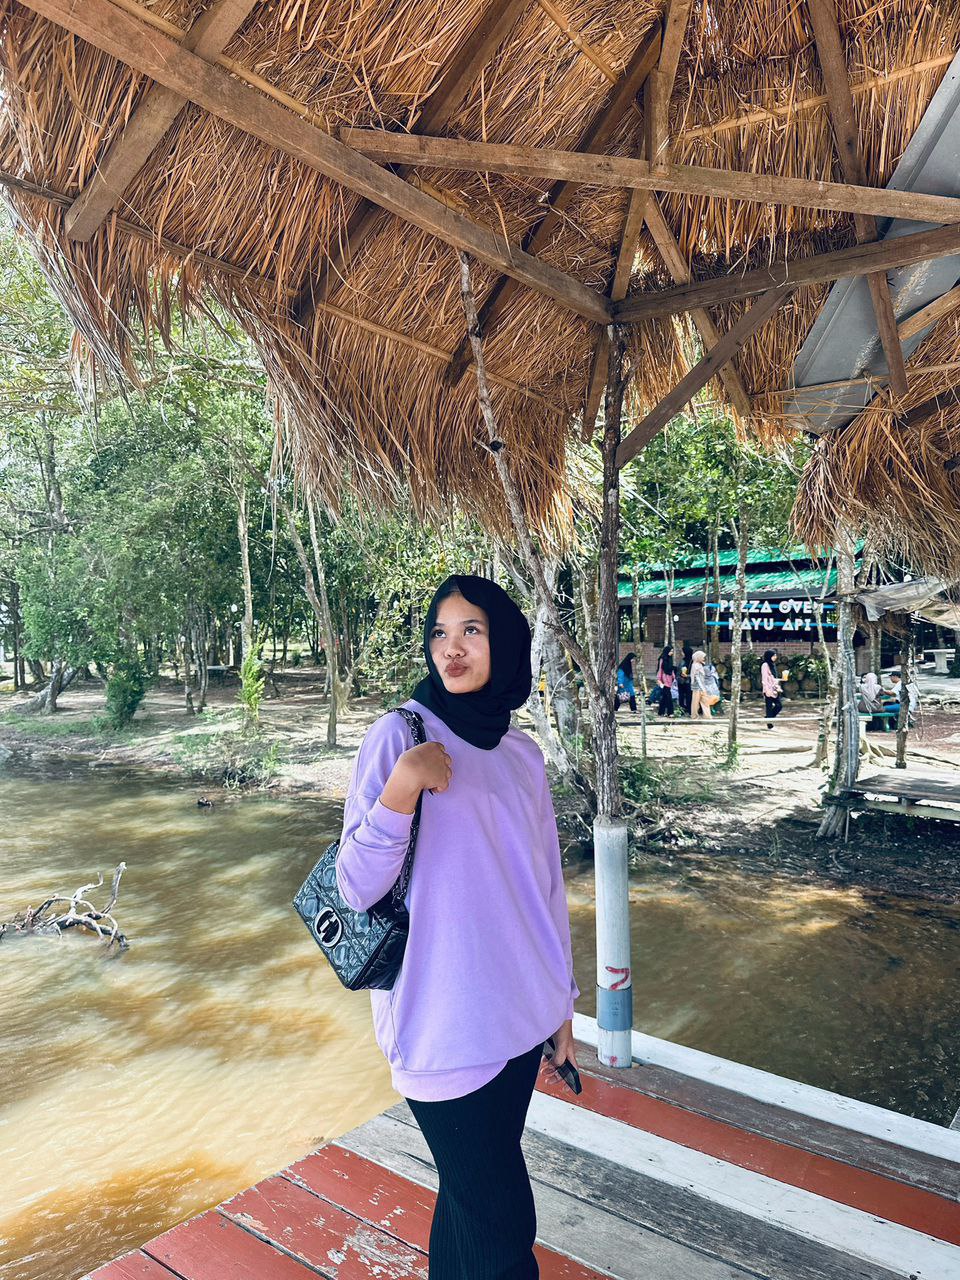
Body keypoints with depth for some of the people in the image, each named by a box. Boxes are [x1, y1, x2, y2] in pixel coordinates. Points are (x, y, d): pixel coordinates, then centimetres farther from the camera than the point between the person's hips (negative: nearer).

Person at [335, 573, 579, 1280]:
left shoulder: (523, 753, 3)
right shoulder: (400, 734, -12)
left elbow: (547, 883, 11)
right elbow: (358, 889, -15)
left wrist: (562, 1002, 15)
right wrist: (401, 786, -30)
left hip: (520, 1017, 5)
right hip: (443, 1027, -5)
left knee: (471, 1194, 20)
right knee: (502, 1221, 6)